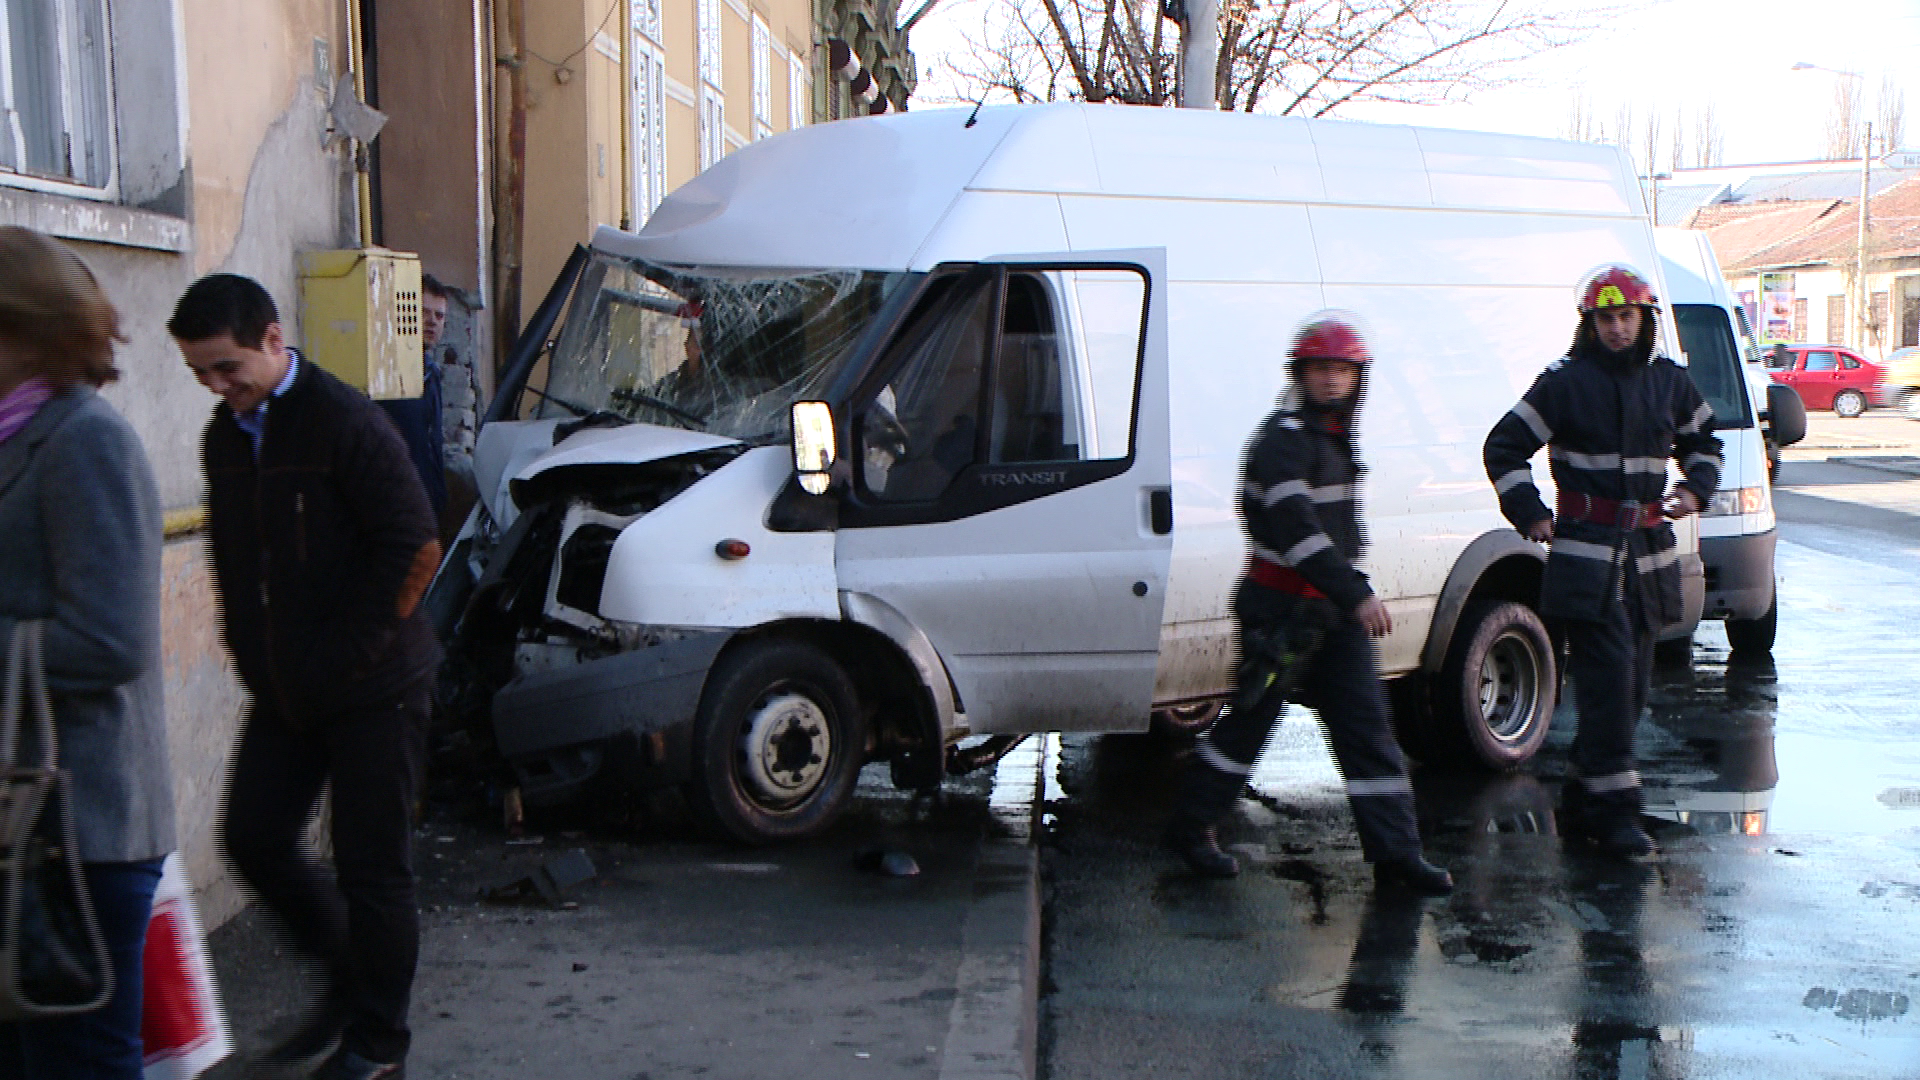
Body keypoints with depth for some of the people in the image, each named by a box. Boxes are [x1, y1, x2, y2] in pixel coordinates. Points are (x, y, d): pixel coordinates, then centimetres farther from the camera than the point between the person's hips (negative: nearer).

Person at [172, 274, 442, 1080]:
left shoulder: (343, 422, -15)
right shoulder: (224, 437, 9)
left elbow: (412, 548, -18)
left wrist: (340, 657, -15)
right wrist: (252, 656, 9)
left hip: (372, 689, -7)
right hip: (284, 690, 7)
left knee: (372, 866, 0)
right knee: (252, 837, 7)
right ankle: (346, 977, 28)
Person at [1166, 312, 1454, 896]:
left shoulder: (1337, 439, 15)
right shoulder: (1284, 438, -14)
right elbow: (1296, 529, -26)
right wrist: (1356, 594, -30)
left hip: (1333, 610, 8)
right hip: (1280, 607, -8)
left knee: (1366, 723, 1)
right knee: (1252, 718, 1)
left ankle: (1395, 852, 2)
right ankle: (1191, 827, 18)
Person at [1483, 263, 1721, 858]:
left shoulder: (1670, 382, 10)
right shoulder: (1564, 382, -4)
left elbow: (1703, 441, 27)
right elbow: (1504, 448, 1)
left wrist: (1696, 489, 7)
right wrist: (1531, 515, -6)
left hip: (1647, 549, 6)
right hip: (1587, 551, -6)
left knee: (1633, 682, 7)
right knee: (1608, 673, -14)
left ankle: (1581, 800, 19)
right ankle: (1614, 811, -10)